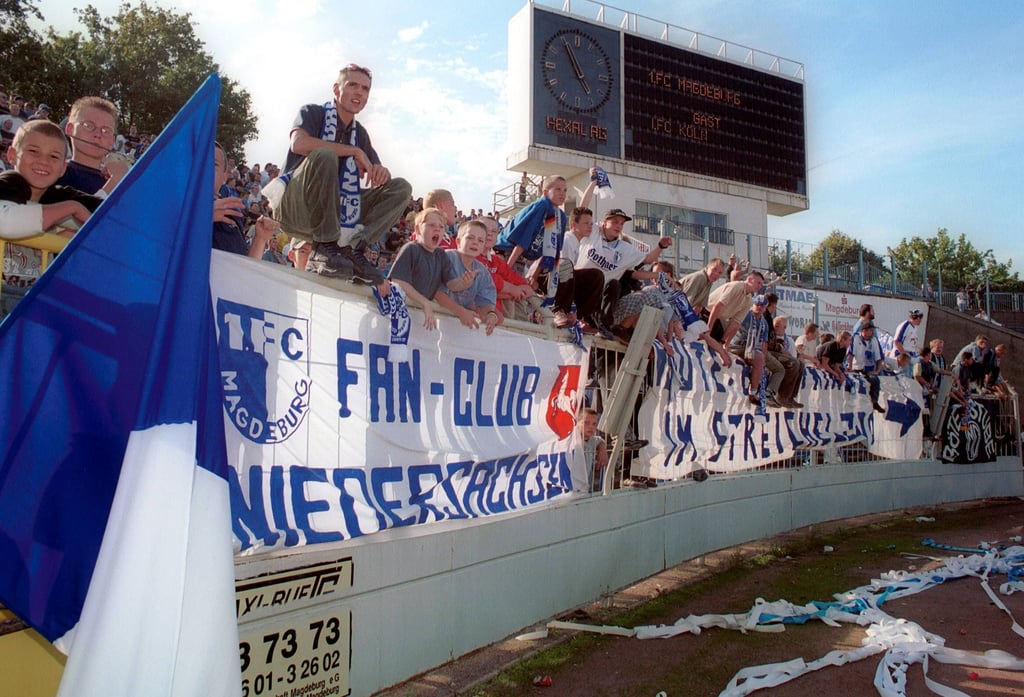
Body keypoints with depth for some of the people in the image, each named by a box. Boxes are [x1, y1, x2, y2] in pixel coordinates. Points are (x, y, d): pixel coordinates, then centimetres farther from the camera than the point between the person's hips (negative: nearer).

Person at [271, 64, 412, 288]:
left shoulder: (359, 132, 16)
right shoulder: (313, 113, -1)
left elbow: (374, 174, 13)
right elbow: (298, 143, -23)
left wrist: (382, 171, -13)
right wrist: (355, 152, -20)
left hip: (335, 212, 6)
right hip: (296, 208, -6)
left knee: (401, 188, -3)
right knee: (324, 155, -34)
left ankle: (350, 248, -19)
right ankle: (325, 247, -28)